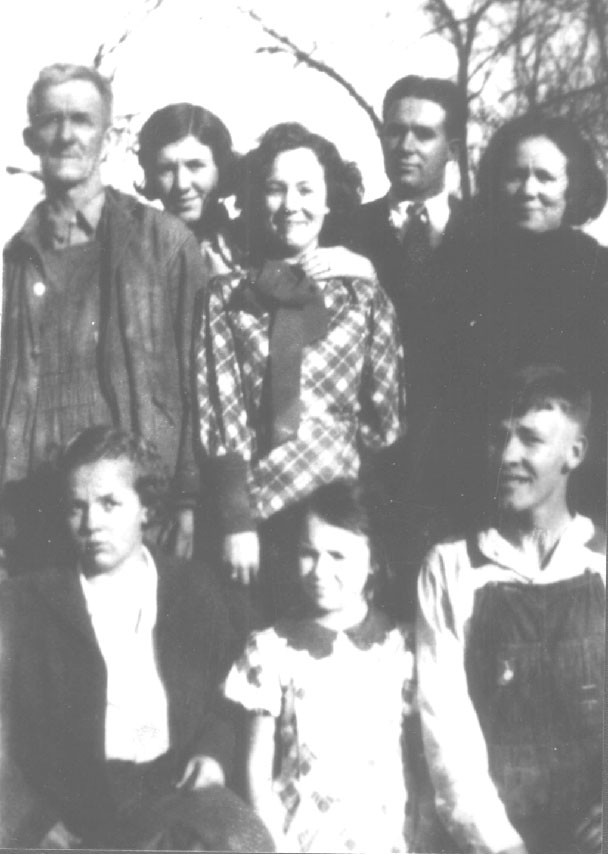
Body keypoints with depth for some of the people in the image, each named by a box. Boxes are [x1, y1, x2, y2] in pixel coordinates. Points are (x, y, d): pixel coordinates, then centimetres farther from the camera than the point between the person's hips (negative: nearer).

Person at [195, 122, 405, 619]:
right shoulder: (226, 297, 4)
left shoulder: (364, 296, 7)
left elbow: (386, 416, 9)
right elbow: (219, 415, -1)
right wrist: (238, 521, -10)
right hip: (258, 509, -1)